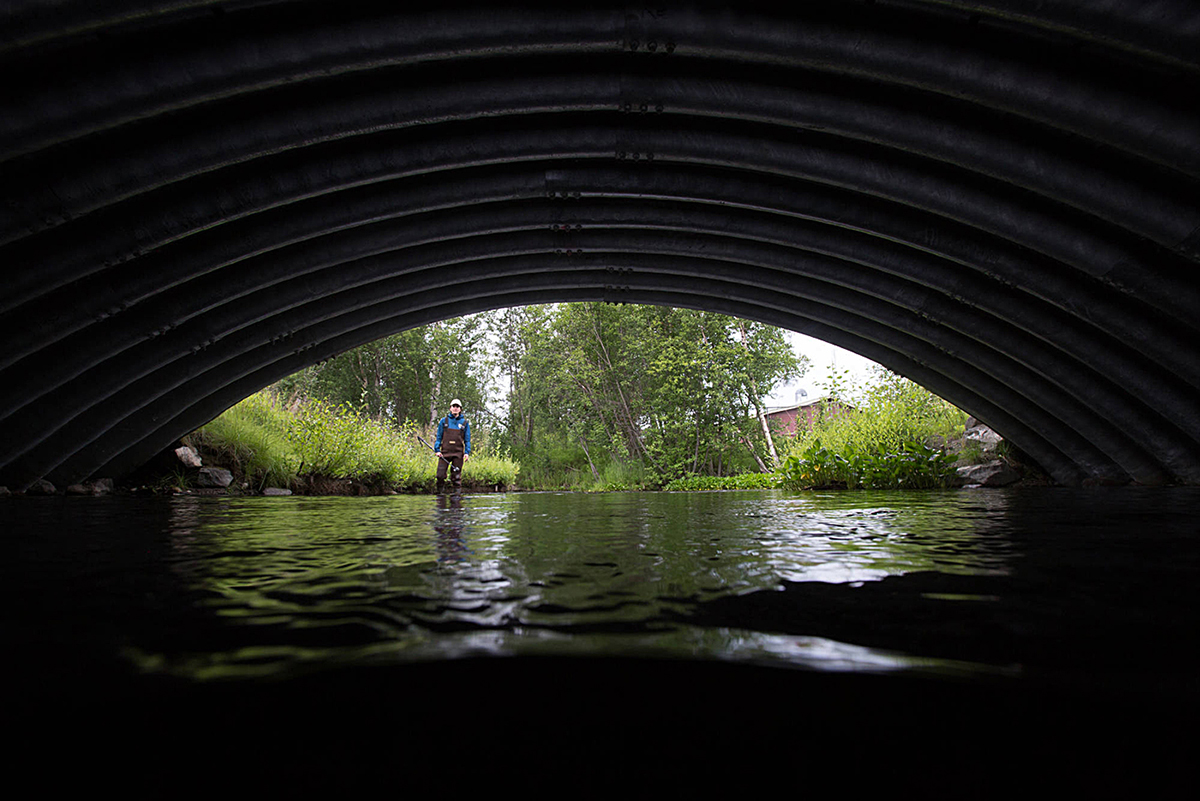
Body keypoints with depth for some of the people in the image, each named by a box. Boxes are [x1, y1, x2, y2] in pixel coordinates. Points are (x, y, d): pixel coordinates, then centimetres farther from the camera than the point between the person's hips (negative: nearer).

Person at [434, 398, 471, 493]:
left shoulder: (464, 423, 9)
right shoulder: (444, 421, 10)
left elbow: (467, 439, 9)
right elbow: (439, 437, 11)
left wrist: (467, 452, -2)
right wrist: (437, 450, 1)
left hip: (458, 453, 0)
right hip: (445, 452, 0)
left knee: (456, 476, 1)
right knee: (440, 475, -5)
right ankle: (440, 492, 8)